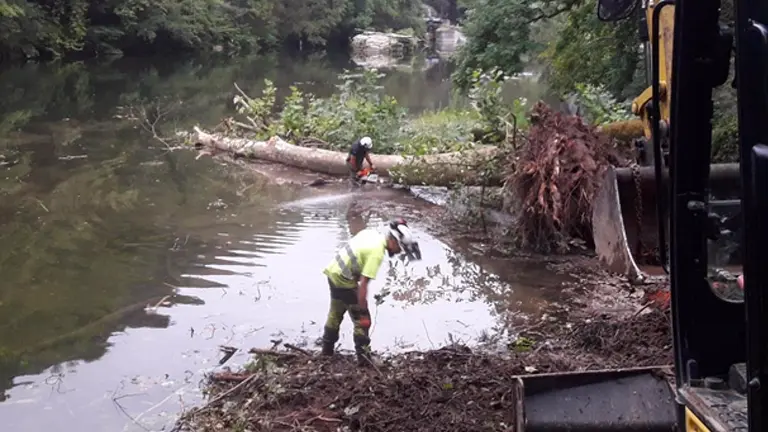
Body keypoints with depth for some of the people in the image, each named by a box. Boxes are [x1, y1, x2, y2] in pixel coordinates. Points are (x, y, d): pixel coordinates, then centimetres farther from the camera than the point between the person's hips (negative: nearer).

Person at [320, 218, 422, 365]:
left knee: (336, 313, 25)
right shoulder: (377, 253, -25)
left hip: (332, 270, 9)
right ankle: (364, 357, 6)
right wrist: (362, 311, -23)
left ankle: (327, 350, 39)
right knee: (362, 320, 1)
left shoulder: (371, 232, 0)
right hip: (344, 280, -9)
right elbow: (363, 284, -27)